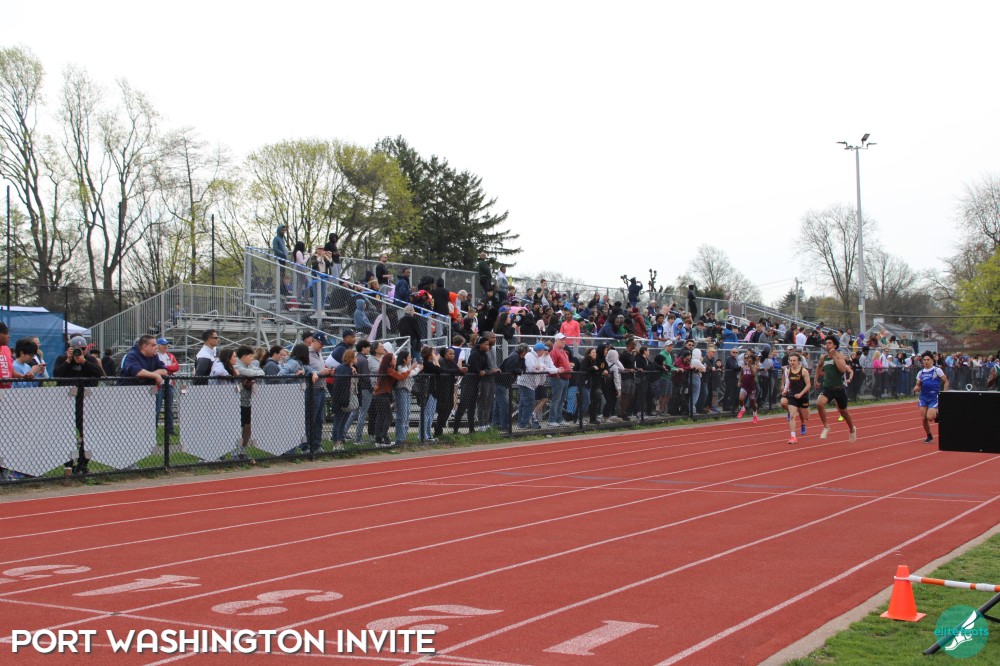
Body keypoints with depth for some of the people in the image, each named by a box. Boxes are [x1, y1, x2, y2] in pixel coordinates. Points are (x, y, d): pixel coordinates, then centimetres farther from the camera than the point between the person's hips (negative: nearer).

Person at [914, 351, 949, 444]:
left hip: (934, 397, -4)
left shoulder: (937, 370, -3)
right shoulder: (920, 373, 9)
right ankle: (929, 436, 19)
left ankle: (937, 414, 19)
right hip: (923, 397, 4)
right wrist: (916, 388, -7)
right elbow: (918, 385, 16)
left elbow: (946, 382, 0)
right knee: (923, 419, -1)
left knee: (930, 417, -17)